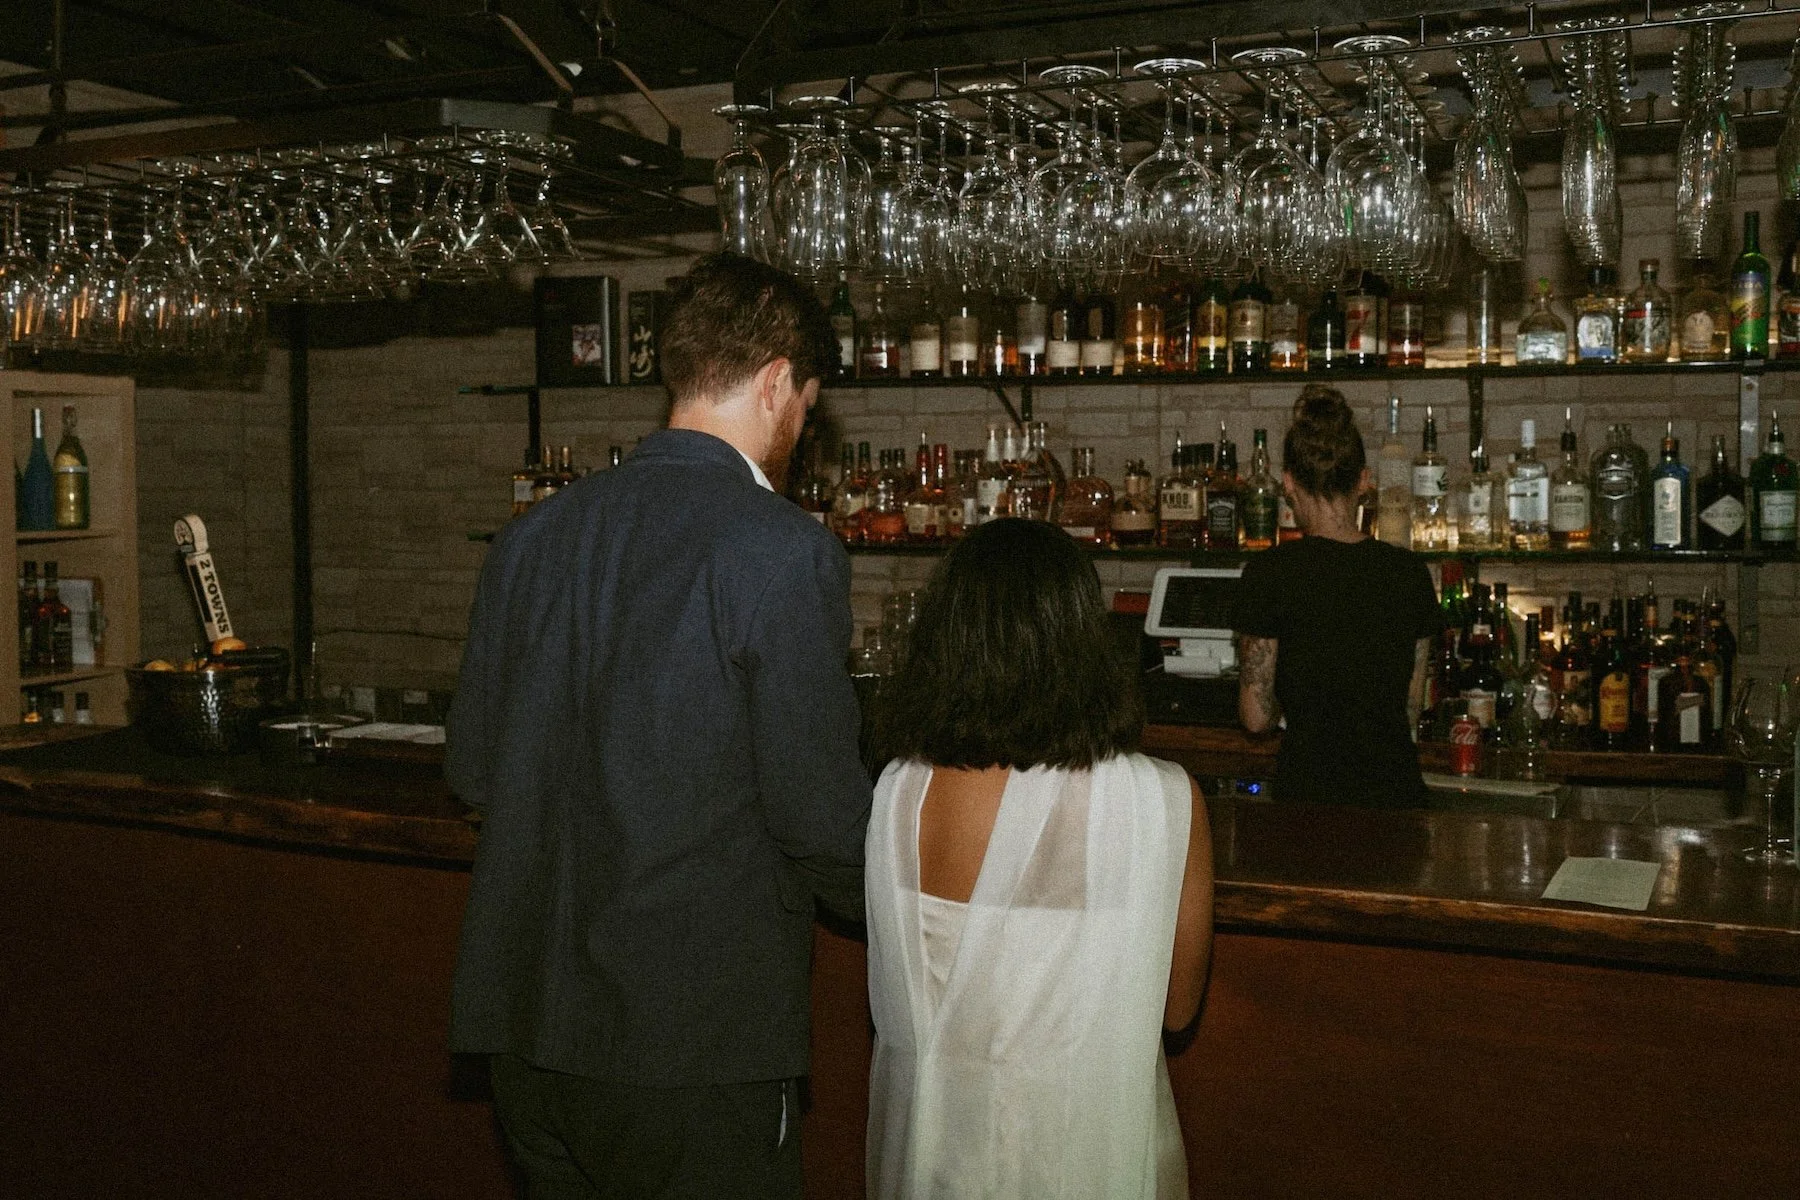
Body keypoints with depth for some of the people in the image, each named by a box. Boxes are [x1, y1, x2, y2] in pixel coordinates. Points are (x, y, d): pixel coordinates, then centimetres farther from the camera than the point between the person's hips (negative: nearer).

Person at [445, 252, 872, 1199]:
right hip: (693, 1038, -6)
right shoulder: (783, 551, -15)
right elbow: (819, 812, -14)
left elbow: (470, 768, 11)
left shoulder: (531, 537, 5)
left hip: (523, 1025, 6)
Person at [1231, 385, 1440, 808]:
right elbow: (1410, 710, 9)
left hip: (1309, 793, -3)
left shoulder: (1271, 571, -10)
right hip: (1395, 790, 4)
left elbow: (1256, 717, -4)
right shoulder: (1410, 572, 2)